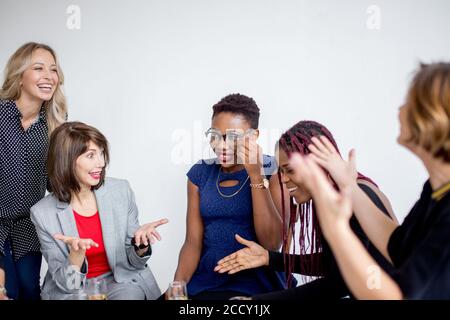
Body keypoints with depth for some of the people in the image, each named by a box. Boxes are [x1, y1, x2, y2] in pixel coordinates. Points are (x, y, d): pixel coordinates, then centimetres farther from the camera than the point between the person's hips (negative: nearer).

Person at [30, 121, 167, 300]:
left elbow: (133, 263, 2)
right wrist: (77, 253, -28)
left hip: (121, 281, 1)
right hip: (73, 290, 0)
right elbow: (65, 283, -9)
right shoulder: (43, 213, -10)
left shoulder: (121, 191, -5)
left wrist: (141, 243, -20)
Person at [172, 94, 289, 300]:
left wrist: (255, 174, -18)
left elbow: (272, 243, -14)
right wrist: (178, 284, -14)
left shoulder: (274, 171, -5)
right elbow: (193, 242, 4)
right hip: (204, 281, 3)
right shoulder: (200, 173, 6)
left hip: (257, 282, -3)